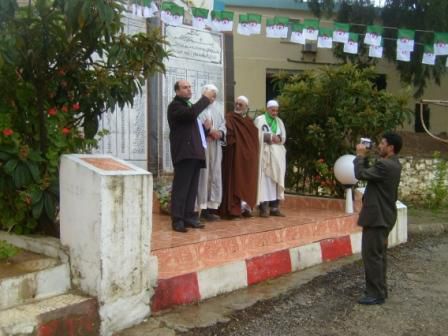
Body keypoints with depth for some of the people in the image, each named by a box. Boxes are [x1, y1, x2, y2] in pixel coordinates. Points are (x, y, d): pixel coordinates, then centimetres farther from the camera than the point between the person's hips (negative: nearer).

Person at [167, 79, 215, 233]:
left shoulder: (189, 105, 25)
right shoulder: (175, 105, -4)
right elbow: (191, 113, -24)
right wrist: (205, 98, -12)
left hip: (194, 152, 9)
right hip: (184, 152, -9)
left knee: (192, 188, 10)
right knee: (181, 187, -9)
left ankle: (189, 217, 15)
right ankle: (177, 220, -6)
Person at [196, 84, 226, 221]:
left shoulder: (218, 110, 19)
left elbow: (223, 125, 13)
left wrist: (220, 133, -7)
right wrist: (209, 131, -19)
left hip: (215, 148, 6)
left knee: (215, 176, 5)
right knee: (203, 176, -7)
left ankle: (212, 206, 10)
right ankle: (203, 208, -4)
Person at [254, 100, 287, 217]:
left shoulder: (279, 121, 17)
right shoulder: (259, 119, 2)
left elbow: (284, 137, 11)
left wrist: (278, 138, -10)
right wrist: (270, 137, -13)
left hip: (277, 155, 5)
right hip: (264, 154, -5)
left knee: (276, 180, 2)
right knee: (264, 179, -10)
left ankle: (274, 207, 4)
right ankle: (264, 208, -10)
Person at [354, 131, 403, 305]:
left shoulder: (385, 165, -22)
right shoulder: (392, 164, 11)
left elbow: (361, 174, -21)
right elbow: (369, 173, 15)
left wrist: (360, 155, -8)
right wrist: (364, 157, 5)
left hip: (377, 217, -11)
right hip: (383, 215, 11)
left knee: (371, 255, -3)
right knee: (378, 254, 17)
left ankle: (375, 294, 4)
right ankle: (379, 290, 26)